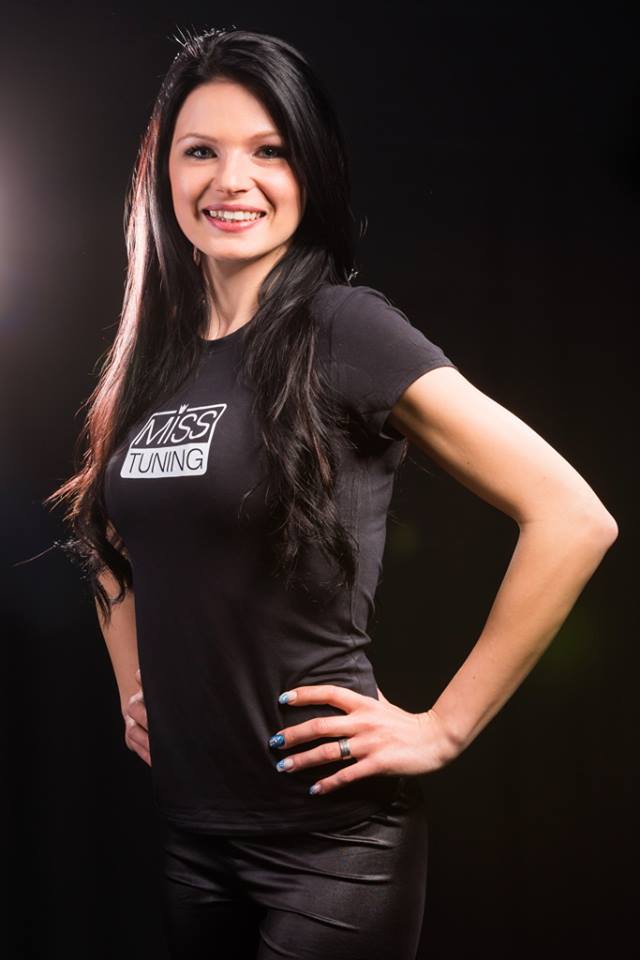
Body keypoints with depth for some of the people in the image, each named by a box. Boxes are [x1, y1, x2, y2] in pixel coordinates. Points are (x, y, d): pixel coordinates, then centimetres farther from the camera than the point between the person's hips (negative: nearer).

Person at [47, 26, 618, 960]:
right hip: (186, 821, 6)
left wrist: (445, 727, -14)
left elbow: (573, 518, -19)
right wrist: (132, 686, 13)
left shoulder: (344, 329, -14)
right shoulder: (153, 355, 6)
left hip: (328, 828, -6)